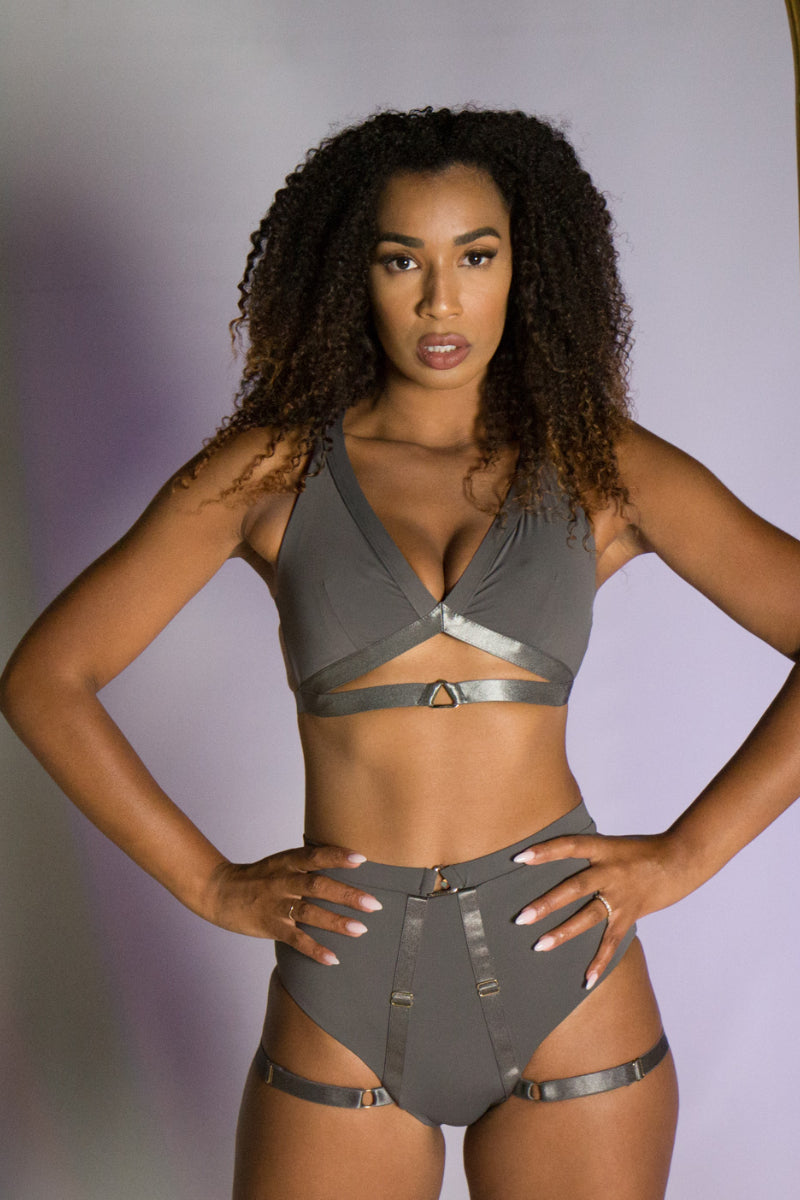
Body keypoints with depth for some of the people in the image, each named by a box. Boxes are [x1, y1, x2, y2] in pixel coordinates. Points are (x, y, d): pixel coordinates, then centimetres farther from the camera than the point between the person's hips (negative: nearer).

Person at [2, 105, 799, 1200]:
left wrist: (686, 854, -7)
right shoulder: (274, 467, 1)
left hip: (567, 983, 1)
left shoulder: (599, 465, 2)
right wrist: (211, 884, -3)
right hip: (344, 996, 0)